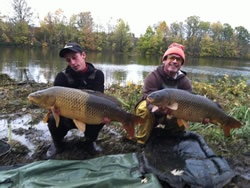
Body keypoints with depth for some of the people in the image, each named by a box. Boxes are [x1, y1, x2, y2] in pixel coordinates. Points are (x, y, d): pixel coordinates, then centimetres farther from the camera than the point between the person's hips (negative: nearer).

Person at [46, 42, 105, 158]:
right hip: (68, 118, 0)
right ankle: (57, 144, 5)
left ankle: (89, 142, 2)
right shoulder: (62, 77, -14)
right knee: (53, 119, -29)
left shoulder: (97, 74, -12)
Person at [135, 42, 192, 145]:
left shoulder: (185, 81, -10)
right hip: (151, 111, -4)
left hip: (171, 115, 4)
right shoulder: (153, 76, -23)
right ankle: (141, 143, -20)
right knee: (144, 108, -35)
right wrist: (160, 109, -57)